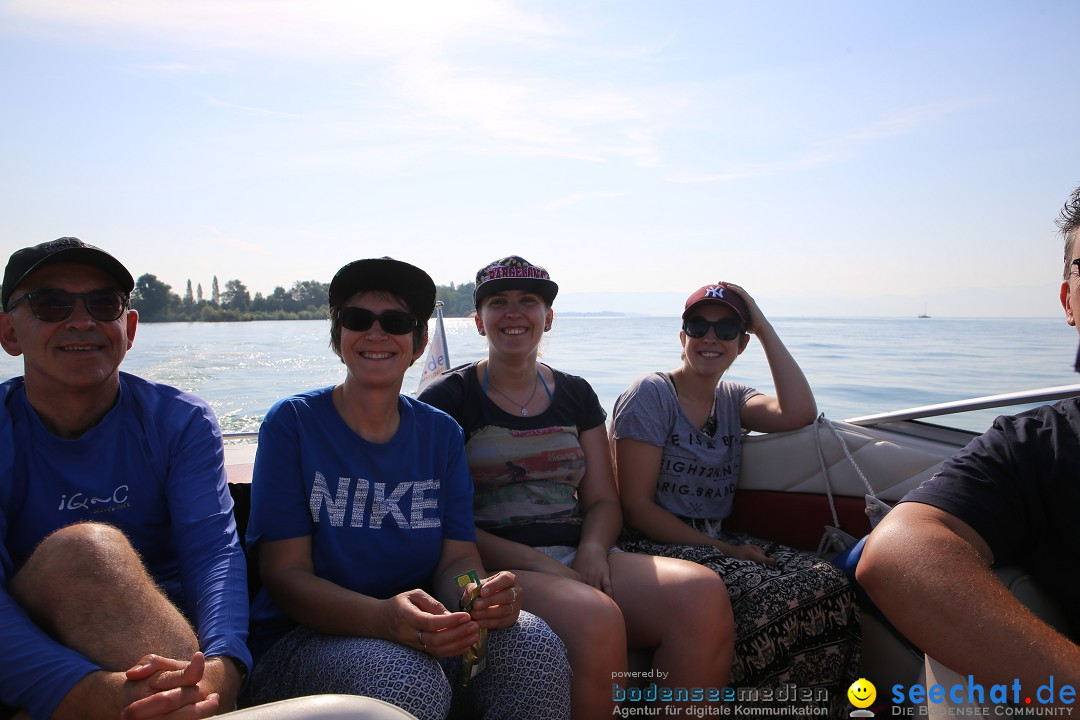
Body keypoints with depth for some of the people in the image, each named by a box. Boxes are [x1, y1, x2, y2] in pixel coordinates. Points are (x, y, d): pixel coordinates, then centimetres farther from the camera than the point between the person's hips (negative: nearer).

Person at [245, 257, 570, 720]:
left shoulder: (441, 433, 5)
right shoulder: (293, 423, -6)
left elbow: (457, 557, 0)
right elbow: (285, 573, -12)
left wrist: (479, 597, -26)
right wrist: (384, 617, -31)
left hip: (420, 626, 4)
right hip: (303, 637, -4)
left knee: (537, 650, -24)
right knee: (410, 682, -36)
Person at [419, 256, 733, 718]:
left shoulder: (576, 395, 18)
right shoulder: (447, 399, 4)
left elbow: (603, 501, 15)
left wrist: (592, 549, -8)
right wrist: (535, 562, -16)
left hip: (579, 558, 5)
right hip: (494, 568, -4)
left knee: (704, 594, -23)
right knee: (596, 617, -36)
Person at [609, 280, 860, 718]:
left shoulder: (733, 399, 15)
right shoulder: (650, 395, -4)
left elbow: (799, 413, -8)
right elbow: (637, 506, -10)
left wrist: (765, 328, -2)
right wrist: (719, 549, -16)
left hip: (719, 542, 6)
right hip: (656, 546, -6)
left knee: (827, 586, -20)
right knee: (767, 595, -30)